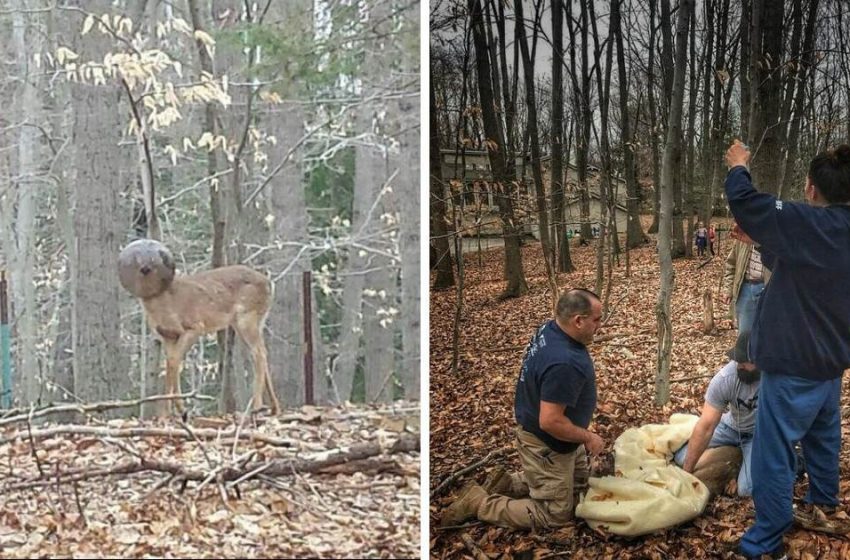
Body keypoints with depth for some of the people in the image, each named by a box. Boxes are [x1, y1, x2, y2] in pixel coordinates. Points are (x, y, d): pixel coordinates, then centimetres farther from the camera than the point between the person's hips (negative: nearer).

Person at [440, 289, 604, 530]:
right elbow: (550, 421, -34)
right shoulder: (563, 363, -37)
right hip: (547, 445, -10)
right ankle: (478, 502, 5)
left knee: (582, 481, 28)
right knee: (555, 514, 6)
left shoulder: (549, 329, -7)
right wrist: (588, 438, -21)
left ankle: (507, 484, 22)